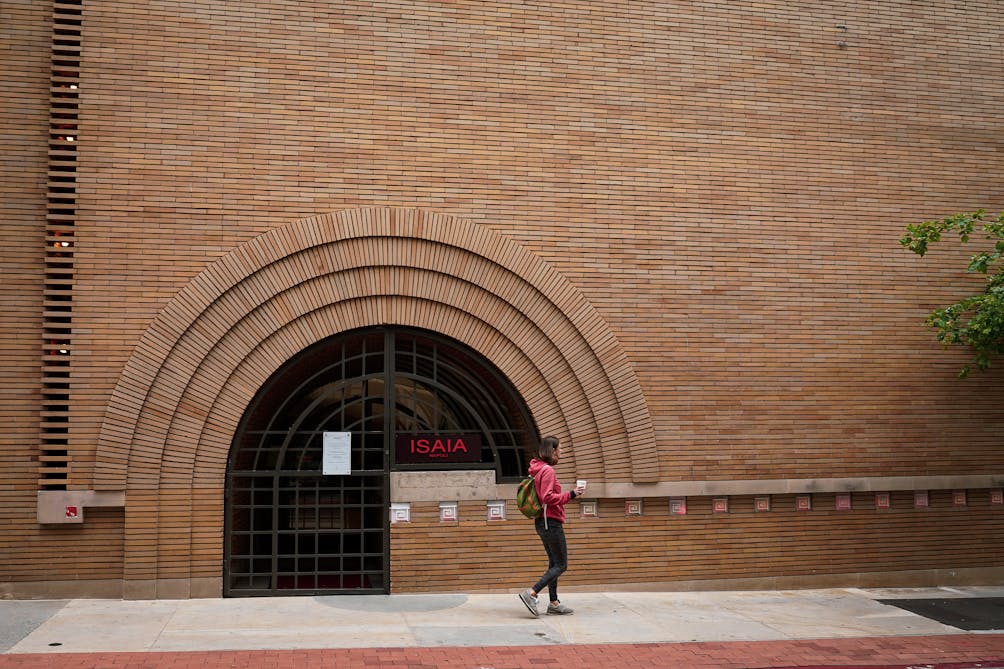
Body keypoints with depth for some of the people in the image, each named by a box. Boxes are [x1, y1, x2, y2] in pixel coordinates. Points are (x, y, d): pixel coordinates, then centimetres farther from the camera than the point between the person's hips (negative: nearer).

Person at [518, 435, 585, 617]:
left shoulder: (539, 470, 14)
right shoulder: (547, 470, -16)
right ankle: (531, 594, -13)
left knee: (554, 563, 14)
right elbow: (548, 497, -24)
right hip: (551, 522, -10)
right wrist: (570, 495, -19)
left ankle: (554, 603, 16)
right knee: (561, 565, -6)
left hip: (543, 522, 10)